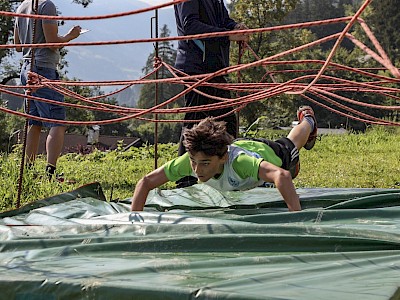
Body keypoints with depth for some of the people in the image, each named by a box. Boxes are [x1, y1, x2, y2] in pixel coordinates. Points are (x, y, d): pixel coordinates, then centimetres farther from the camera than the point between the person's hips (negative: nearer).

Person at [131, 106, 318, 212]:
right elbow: (146, 182, -38)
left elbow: (282, 175, -70)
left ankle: (307, 119, 69)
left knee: (290, 144, 35)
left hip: (271, 154, -2)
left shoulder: (239, 161, -55)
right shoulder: (189, 161, -44)